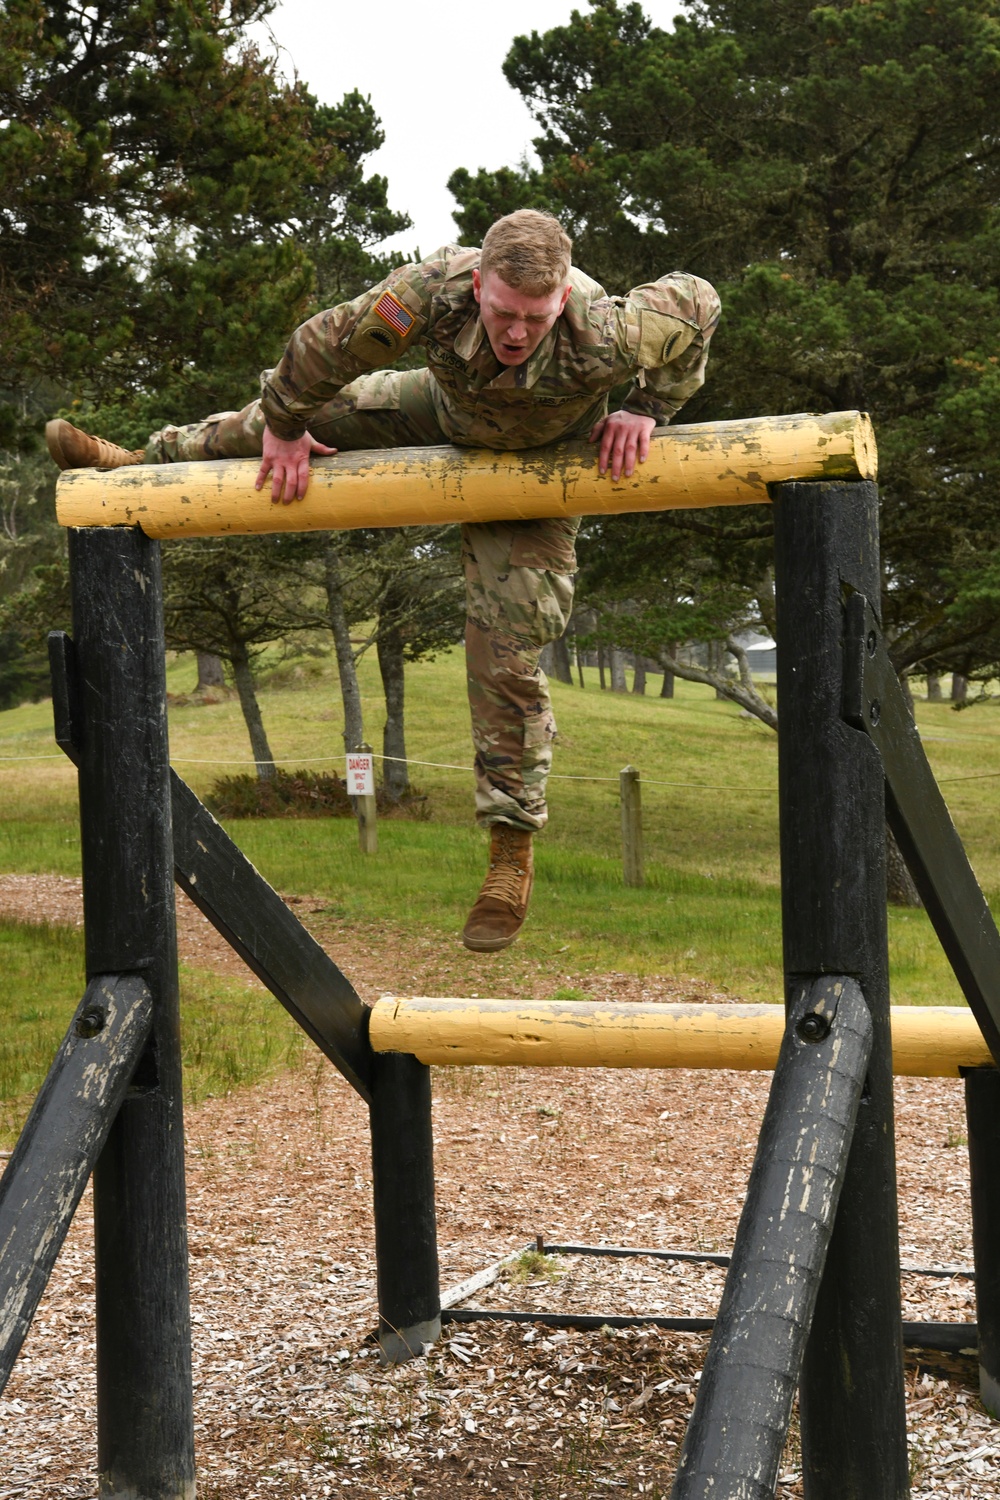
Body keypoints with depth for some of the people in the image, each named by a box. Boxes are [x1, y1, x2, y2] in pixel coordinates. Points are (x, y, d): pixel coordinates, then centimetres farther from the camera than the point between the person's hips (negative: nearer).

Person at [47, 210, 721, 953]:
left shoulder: (603, 336, -46)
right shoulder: (435, 289, -42)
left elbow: (698, 302, -25)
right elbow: (322, 347, -27)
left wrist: (648, 410, -22)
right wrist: (285, 429, -12)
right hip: (443, 413, 3)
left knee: (507, 657, -6)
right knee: (296, 406, 6)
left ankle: (513, 850, 8)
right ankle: (147, 465, 34)